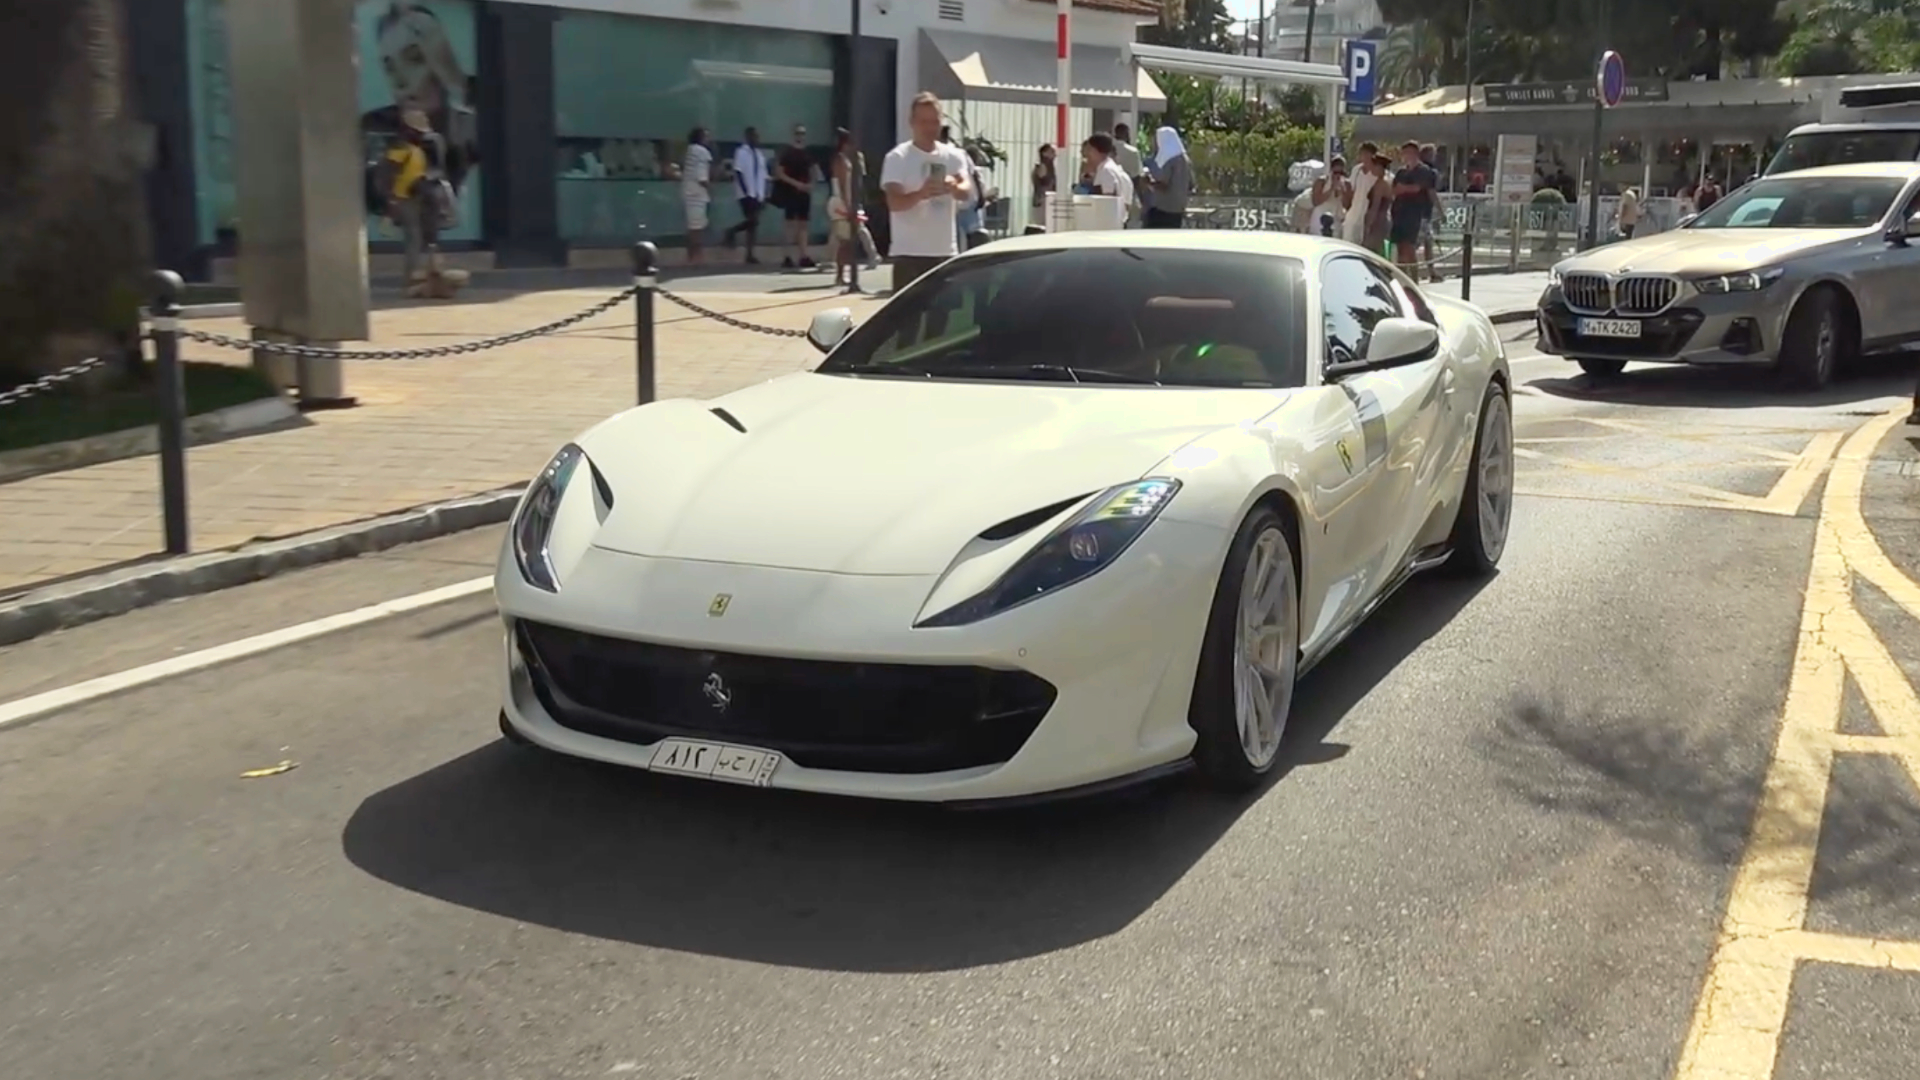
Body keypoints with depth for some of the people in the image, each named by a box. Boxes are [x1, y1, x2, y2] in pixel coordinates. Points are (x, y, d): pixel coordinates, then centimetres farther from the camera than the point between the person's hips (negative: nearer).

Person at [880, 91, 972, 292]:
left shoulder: (953, 155, 8)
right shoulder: (897, 157, -4)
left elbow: (967, 191, -9)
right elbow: (894, 202, -16)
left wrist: (954, 187, -33)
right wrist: (920, 194, -36)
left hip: (946, 252, 5)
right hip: (909, 252, -4)